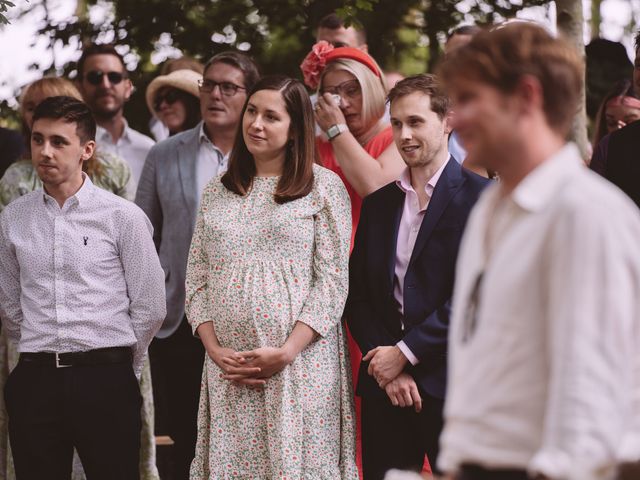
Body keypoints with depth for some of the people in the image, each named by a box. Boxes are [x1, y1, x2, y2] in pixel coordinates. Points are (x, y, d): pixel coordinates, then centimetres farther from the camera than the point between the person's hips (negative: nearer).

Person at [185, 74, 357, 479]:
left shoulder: (323, 186, 1)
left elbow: (333, 279, -5)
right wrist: (215, 349, -4)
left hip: (300, 364, -3)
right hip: (227, 369, 4)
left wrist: (287, 352, -14)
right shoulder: (217, 191, 14)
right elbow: (197, 279, 11)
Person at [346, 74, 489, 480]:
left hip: (450, 385, -5)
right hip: (384, 387, 5)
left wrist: (405, 353, -11)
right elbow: (358, 294, 11)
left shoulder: (480, 196, -4)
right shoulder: (379, 203, 14)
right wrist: (385, 364, -4)